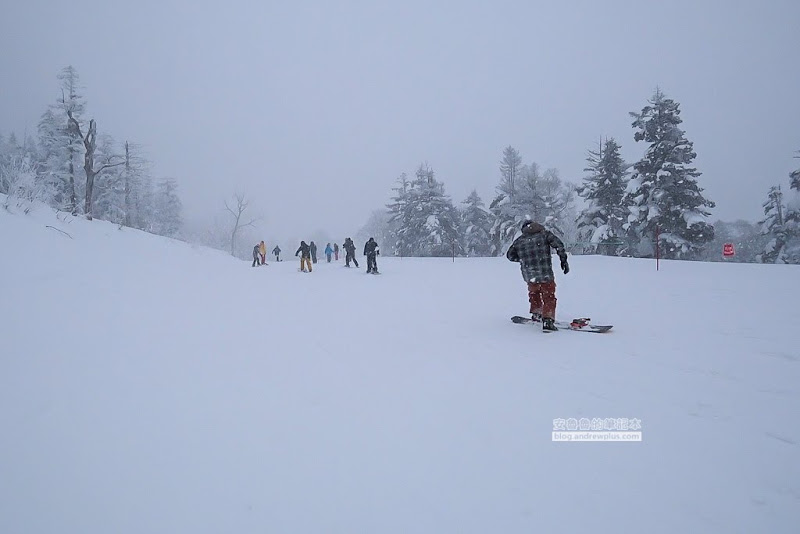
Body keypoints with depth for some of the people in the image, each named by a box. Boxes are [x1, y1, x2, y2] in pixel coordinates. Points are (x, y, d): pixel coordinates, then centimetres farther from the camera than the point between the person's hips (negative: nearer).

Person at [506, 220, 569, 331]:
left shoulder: (519, 240, 12)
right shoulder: (545, 233, 6)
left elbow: (510, 255, 18)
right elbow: (558, 245, -6)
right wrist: (563, 260, -4)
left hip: (529, 275, 3)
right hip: (545, 274, -3)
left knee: (534, 292, 29)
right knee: (549, 297, 6)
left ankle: (536, 314, 39)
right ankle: (548, 320, -7)